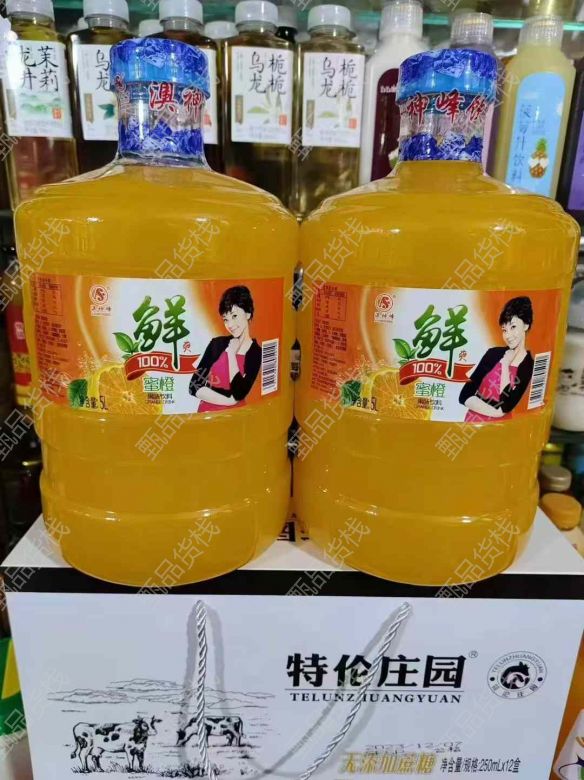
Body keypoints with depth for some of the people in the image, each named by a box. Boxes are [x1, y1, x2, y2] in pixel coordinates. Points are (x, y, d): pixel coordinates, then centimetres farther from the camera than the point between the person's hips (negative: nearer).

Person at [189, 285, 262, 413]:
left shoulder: (257, 353, -5)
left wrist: (231, 353, -10)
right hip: (207, 412, 1)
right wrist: (229, 401, -12)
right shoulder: (217, 344, 0)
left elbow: (239, 394, -13)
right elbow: (194, 386, -3)